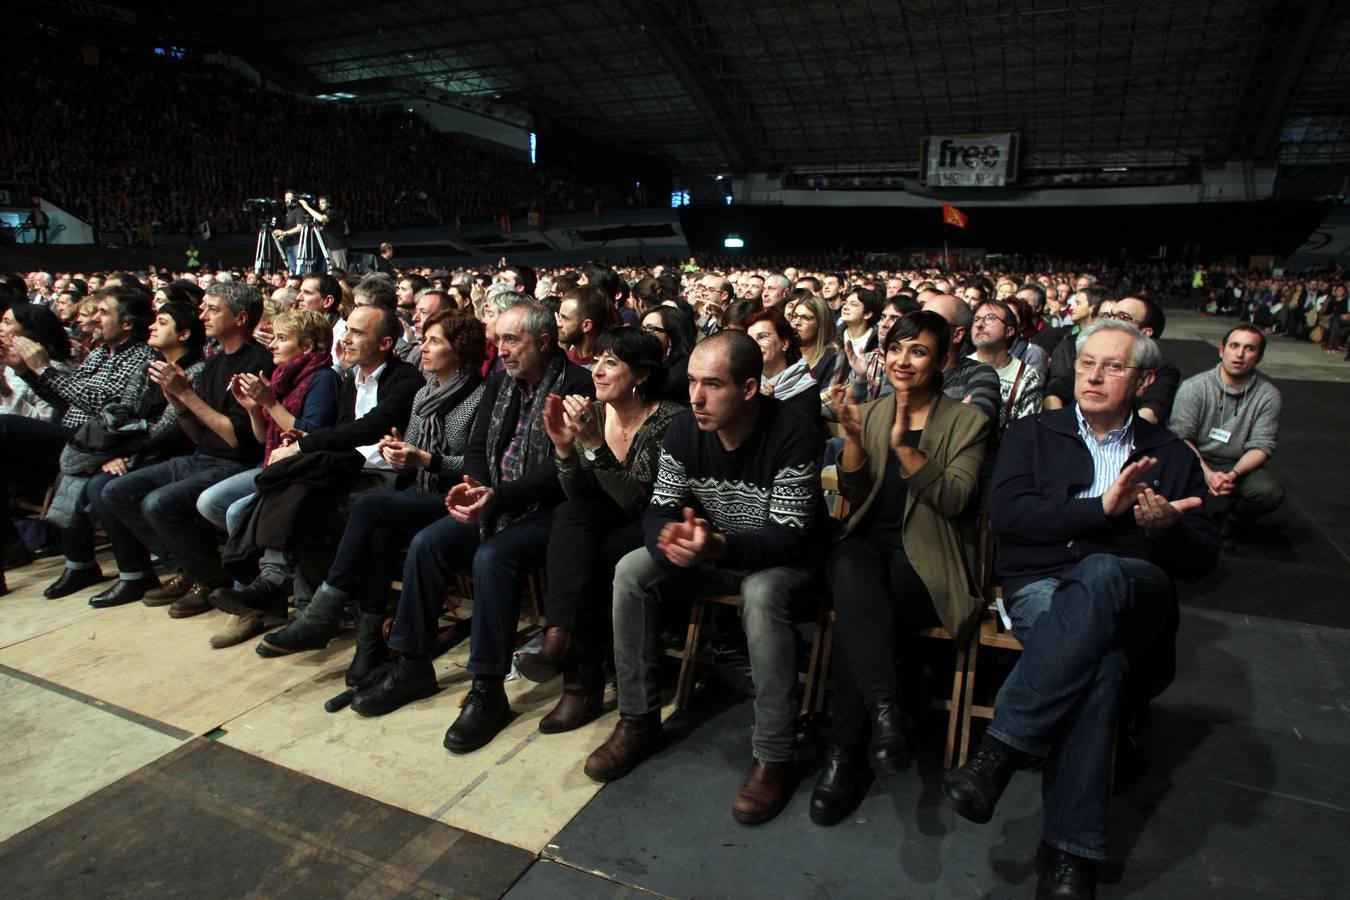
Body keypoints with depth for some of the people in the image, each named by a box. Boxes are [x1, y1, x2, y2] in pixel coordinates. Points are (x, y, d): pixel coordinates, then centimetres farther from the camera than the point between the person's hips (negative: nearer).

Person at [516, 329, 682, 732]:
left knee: (591, 561, -29)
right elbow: (578, 496, -2)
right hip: (603, 528, 5)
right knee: (569, 514, -25)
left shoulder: (670, 420, -16)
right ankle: (563, 640, -33)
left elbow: (640, 502, -24)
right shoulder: (593, 414, 0)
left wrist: (595, 444, -32)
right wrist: (564, 446, -20)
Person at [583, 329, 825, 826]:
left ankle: (773, 755, -21)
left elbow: (790, 537, -28)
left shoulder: (792, 434, -25)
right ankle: (639, 721, -2)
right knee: (630, 571, -15)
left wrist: (718, 545, -45)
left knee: (761, 593, -37)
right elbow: (659, 509, -8)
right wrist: (670, 540, -33)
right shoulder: (684, 429, -10)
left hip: (782, 561, -5)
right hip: (711, 552, 5)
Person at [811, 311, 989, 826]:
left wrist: (905, 446, -22)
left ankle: (845, 752, -19)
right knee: (848, 571, -35)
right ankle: (886, 711, -37)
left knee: (854, 617, -30)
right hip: (868, 545, 3)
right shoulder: (872, 414, 14)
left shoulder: (967, 422, 4)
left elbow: (954, 500, -11)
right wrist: (853, 436, -11)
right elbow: (854, 496, 6)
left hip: (927, 561, -2)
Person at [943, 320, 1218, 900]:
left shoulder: (1171, 456, 22)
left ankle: (1002, 749, -42)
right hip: (1040, 588, 0)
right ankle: (1070, 851, -33)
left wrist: (1165, 527, -9)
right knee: (1100, 658, -38)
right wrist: (1102, 508, -10)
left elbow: (1202, 558, 14)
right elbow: (1005, 513, -2)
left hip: (1133, 595, 1)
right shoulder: (1033, 434, 16)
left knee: (1098, 575, -39)